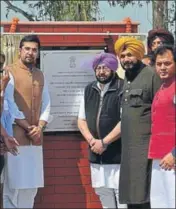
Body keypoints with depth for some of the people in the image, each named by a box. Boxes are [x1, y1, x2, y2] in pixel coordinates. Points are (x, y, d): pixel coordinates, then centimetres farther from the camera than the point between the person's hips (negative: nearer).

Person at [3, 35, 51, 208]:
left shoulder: (40, 75, 15)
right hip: (15, 137, -6)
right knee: (14, 185, -5)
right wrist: (27, 127, -12)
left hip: (35, 139, 6)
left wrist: (40, 127, -3)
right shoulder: (9, 72, -4)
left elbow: (46, 103, 13)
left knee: (32, 184, 9)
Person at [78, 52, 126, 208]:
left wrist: (104, 142, -13)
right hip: (97, 157, 6)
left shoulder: (122, 89, -9)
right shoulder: (89, 90, 11)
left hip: (119, 156, -6)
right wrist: (91, 140, -3)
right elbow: (81, 120, 15)